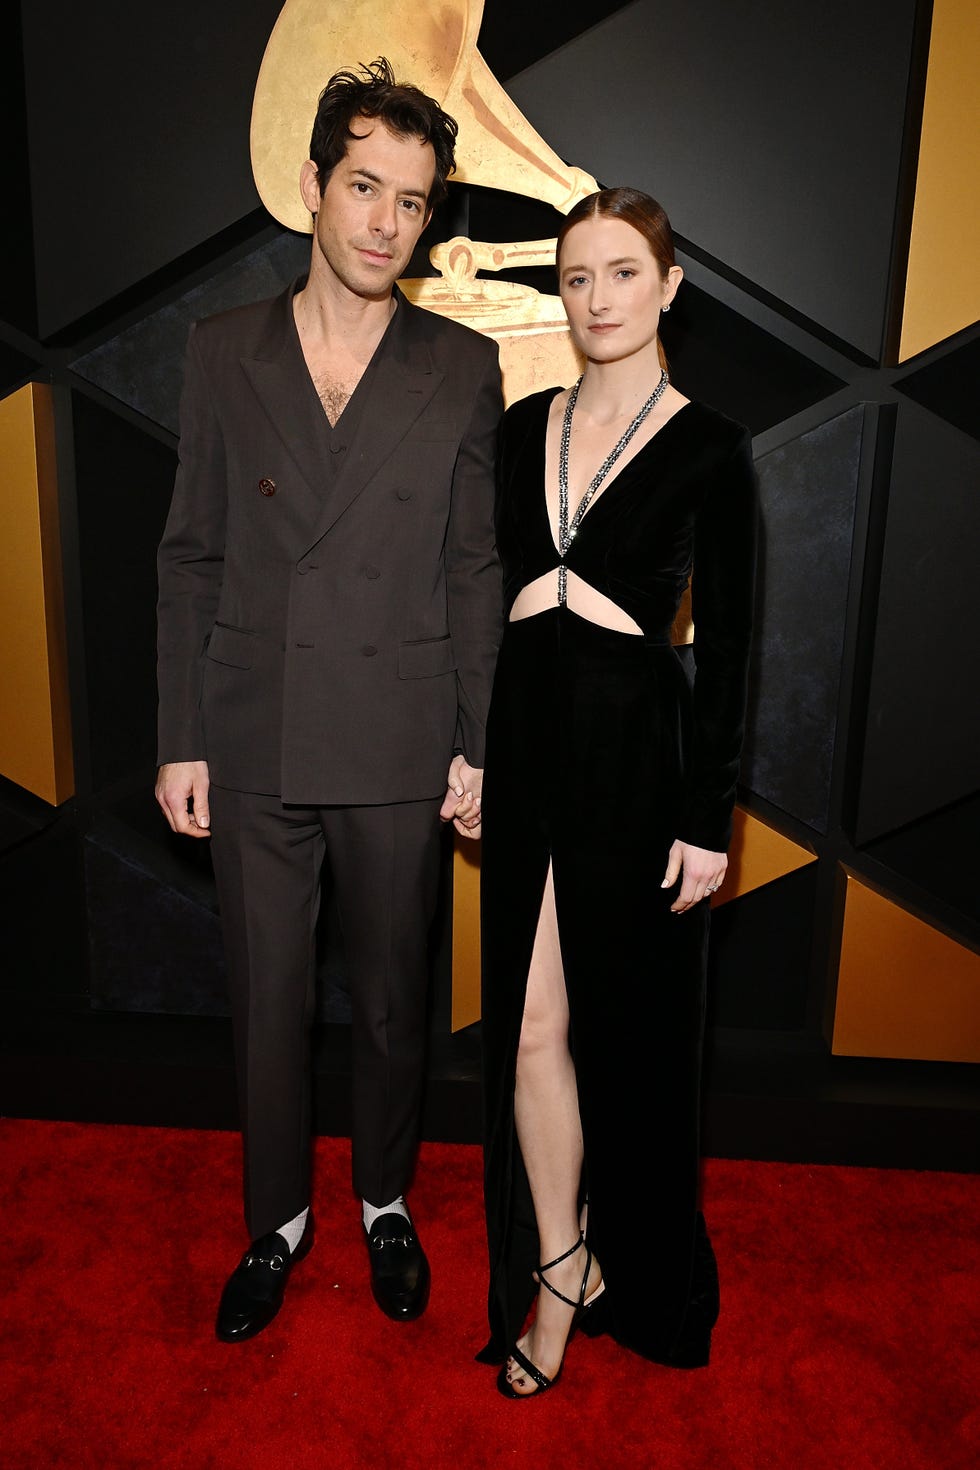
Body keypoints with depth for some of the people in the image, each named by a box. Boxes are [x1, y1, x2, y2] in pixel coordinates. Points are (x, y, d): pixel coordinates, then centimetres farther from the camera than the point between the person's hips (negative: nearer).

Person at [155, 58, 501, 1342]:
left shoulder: (464, 367, 1)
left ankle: (386, 1202, 40)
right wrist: (181, 740, 0)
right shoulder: (224, 353, 4)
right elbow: (191, 559, 4)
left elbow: (475, 572, 1)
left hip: (398, 751, -1)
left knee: (393, 1001, 14)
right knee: (267, 1003, 14)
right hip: (254, 746, 1)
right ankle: (277, 1220, 38)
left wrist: (478, 747, -3)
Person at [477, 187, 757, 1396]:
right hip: (527, 741, 4)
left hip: (636, 750, -3)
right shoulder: (524, 426, 10)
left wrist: (708, 817, -8)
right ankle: (558, 1269, 27)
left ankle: (640, 1269, 37)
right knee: (530, 1023, 6)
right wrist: (471, 751, 8)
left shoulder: (709, 448, -3)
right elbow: (495, 590, 12)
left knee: (626, 1022, 11)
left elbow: (725, 646, -5)